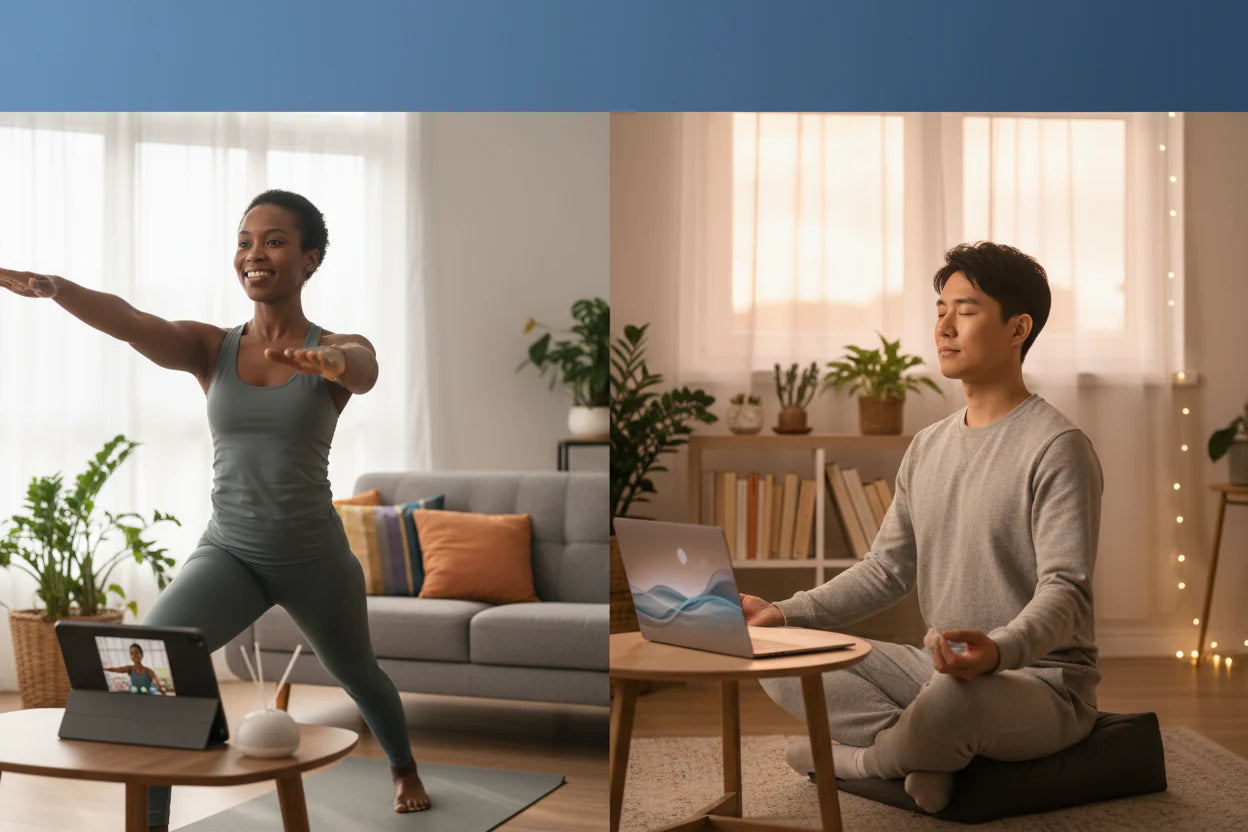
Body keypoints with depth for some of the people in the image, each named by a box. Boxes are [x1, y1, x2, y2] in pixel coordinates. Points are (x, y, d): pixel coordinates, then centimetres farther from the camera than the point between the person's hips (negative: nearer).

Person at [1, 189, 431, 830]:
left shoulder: (340, 350, -8)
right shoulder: (209, 349, -3)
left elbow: (362, 368, -33)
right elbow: (126, 321, -22)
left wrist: (330, 362, -59)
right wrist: (52, 287, -43)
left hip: (313, 555, -1)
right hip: (226, 552, 1)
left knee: (357, 675, 22)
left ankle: (404, 769, 55)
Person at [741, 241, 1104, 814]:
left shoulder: (1057, 448, -12)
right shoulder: (927, 447, 12)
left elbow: (1065, 591, -21)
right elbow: (886, 570, 13)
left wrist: (999, 650, -42)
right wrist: (785, 613, -1)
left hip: (1044, 683, -7)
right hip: (939, 668, 7)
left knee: (954, 697, -40)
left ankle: (855, 757, -8)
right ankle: (933, 750, -15)